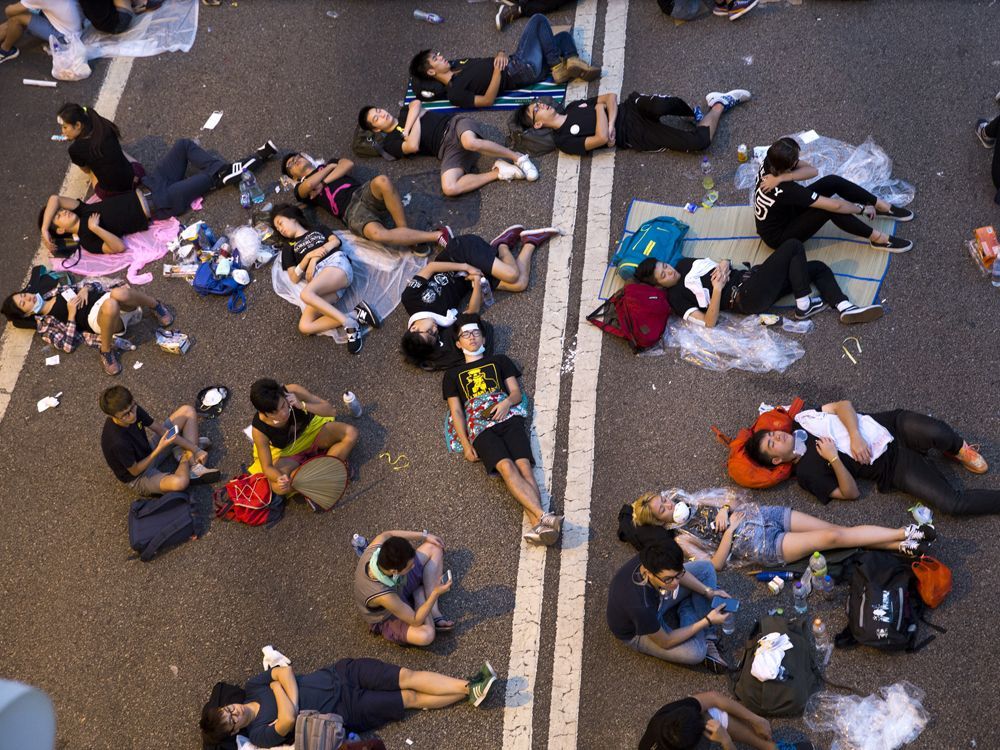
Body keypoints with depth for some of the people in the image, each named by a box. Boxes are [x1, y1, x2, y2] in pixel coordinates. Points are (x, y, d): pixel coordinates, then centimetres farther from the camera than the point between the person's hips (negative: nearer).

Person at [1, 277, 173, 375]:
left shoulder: (55, 291, 24)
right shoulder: (45, 325, 9)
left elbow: (92, 285, 24)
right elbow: (68, 345, -5)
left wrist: (85, 290, 1)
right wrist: (71, 314, -8)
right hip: (98, 318, -4)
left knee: (120, 293, -37)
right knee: (111, 306, -43)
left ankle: (156, 306, -8)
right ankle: (106, 352, -20)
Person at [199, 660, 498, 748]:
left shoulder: (253, 686, 0)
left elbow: (284, 670, -5)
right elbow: (288, 720, -31)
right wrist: (277, 689, -19)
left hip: (341, 673, 4)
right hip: (347, 710, -4)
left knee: (408, 676, -8)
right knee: (411, 698, -9)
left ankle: (468, 686, -3)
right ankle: (468, 694, -3)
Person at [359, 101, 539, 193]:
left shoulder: (406, 111, 25)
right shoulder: (390, 143, 11)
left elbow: (416, 104, 2)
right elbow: (413, 146, -7)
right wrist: (416, 119, 5)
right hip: (447, 149, -1)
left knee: (470, 142, -38)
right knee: (449, 188, -31)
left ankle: (518, 158, -20)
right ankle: (498, 172, -17)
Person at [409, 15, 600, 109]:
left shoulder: (455, 65, 11)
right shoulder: (454, 93, -17)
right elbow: (488, 100, -22)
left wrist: (501, 55, -7)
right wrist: (498, 69, -26)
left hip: (516, 61, 9)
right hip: (523, 70, -9)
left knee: (563, 36, 12)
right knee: (538, 20, -9)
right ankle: (558, 67, -6)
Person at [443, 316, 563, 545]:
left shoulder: (499, 361, 27)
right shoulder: (453, 374, 25)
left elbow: (516, 392, 18)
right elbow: (456, 411, 15)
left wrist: (507, 402, -7)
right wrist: (465, 445, 0)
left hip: (509, 417, 1)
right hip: (479, 427, -1)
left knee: (523, 464, -26)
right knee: (506, 466, -29)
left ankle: (536, 525, -45)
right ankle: (543, 517, -45)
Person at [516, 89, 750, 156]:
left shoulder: (572, 106, 15)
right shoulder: (563, 140, -6)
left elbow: (611, 97, 9)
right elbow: (602, 138, -19)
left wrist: (611, 124, -9)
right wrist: (600, 109, -5)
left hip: (631, 108, 5)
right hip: (635, 135, -5)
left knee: (658, 106, -34)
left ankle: (693, 111, 0)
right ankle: (719, 105, 10)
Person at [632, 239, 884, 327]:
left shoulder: (684, 264, 15)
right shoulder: (676, 297, -8)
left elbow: (723, 263, 20)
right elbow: (709, 322, -17)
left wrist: (723, 267, -4)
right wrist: (717, 290, -26)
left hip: (747, 277, 9)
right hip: (748, 299, -9)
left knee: (818, 267, 3)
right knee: (793, 247, -16)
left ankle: (845, 308, -5)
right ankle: (803, 306, -10)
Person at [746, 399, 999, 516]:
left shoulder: (801, 419, 8)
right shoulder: (806, 473, -4)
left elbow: (843, 405, 1)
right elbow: (851, 493, -8)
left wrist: (855, 436, -16)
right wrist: (834, 460, -22)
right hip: (893, 468, -3)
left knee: (937, 432, -31)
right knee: (952, 503, -24)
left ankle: (958, 451, 3)